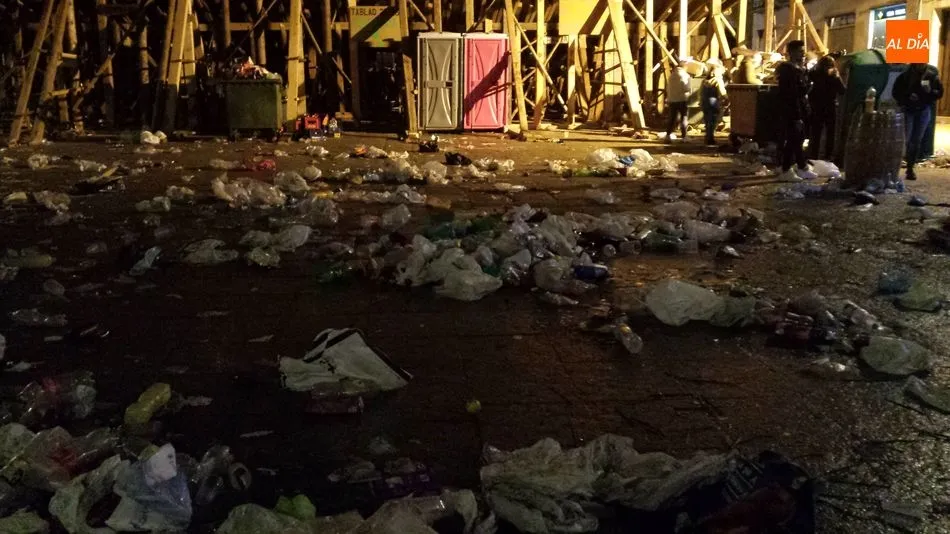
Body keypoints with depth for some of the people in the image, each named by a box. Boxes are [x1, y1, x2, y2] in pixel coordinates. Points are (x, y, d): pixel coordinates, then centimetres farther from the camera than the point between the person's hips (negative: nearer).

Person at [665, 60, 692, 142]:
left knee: (672, 118, 11)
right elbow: (686, 88, -14)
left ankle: (668, 136, 4)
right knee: (684, 118, 2)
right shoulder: (685, 76, -7)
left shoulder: (672, 75, 10)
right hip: (682, 100, -5)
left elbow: (668, 89, 12)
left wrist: (668, 99, 18)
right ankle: (683, 137, -2)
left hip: (672, 100, 5)